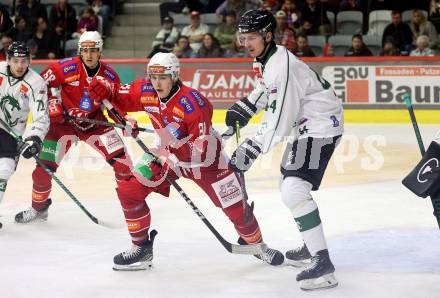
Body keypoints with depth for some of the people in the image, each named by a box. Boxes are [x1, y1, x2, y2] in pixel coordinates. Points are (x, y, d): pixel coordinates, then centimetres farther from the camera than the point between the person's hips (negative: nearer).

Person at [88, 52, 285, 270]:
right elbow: (118, 99, 2)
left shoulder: (192, 103, -32)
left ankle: (254, 243, 27)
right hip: (169, 154, 5)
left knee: (235, 206, -3)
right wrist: (103, 89, -19)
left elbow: (202, 148, -32)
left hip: (205, 158, -5)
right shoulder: (145, 92, -14)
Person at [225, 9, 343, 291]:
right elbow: (266, 89, 28)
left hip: (322, 125, -11)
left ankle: (323, 264, -23)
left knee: (294, 190, -22)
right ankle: (313, 245, 40)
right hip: (304, 124, 11)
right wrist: (242, 109, 17)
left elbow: (278, 123, -28)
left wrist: (251, 149, -26)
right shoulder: (266, 59, 5)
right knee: (291, 183, 23)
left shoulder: (282, 67, -26)